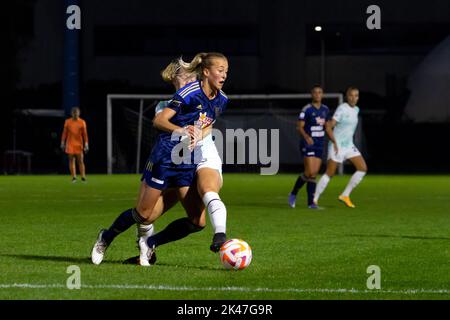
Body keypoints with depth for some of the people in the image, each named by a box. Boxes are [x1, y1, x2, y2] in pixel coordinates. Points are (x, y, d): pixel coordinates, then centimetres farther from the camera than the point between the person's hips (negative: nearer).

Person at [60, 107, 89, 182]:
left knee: (80, 161, -4)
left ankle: (83, 177, -2)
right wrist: (62, 143, 4)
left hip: (79, 144, -1)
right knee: (71, 160, -1)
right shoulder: (67, 122, 6)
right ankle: (74, 177, 2)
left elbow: (85, 134, 2)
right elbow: (64, 133, 8)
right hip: (70, 144, 1)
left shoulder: (82, 122, 3)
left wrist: (86, 144, -3)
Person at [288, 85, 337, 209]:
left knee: (314, 174, 3)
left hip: (319, 145, 6)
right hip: (308, 144, -6)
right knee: (309, 173, -14)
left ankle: (311, 202, 6)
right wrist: (306, 136, -31)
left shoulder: (325, 109, 9)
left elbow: (327, 128, 17)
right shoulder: (307, 109, -10)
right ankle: (293, 194, 6)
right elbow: (299, 127, -13)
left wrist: (334, 142, 8)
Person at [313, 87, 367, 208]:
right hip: (337, 144, -7)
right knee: (330, 173, -5)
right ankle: (315, 199, 6)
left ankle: (345, 195, 3)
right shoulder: (342, 108, -15)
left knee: (363, 168, -4)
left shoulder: (356, 110, 9)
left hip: (349, 145, 7)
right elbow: (332, 124, -23)